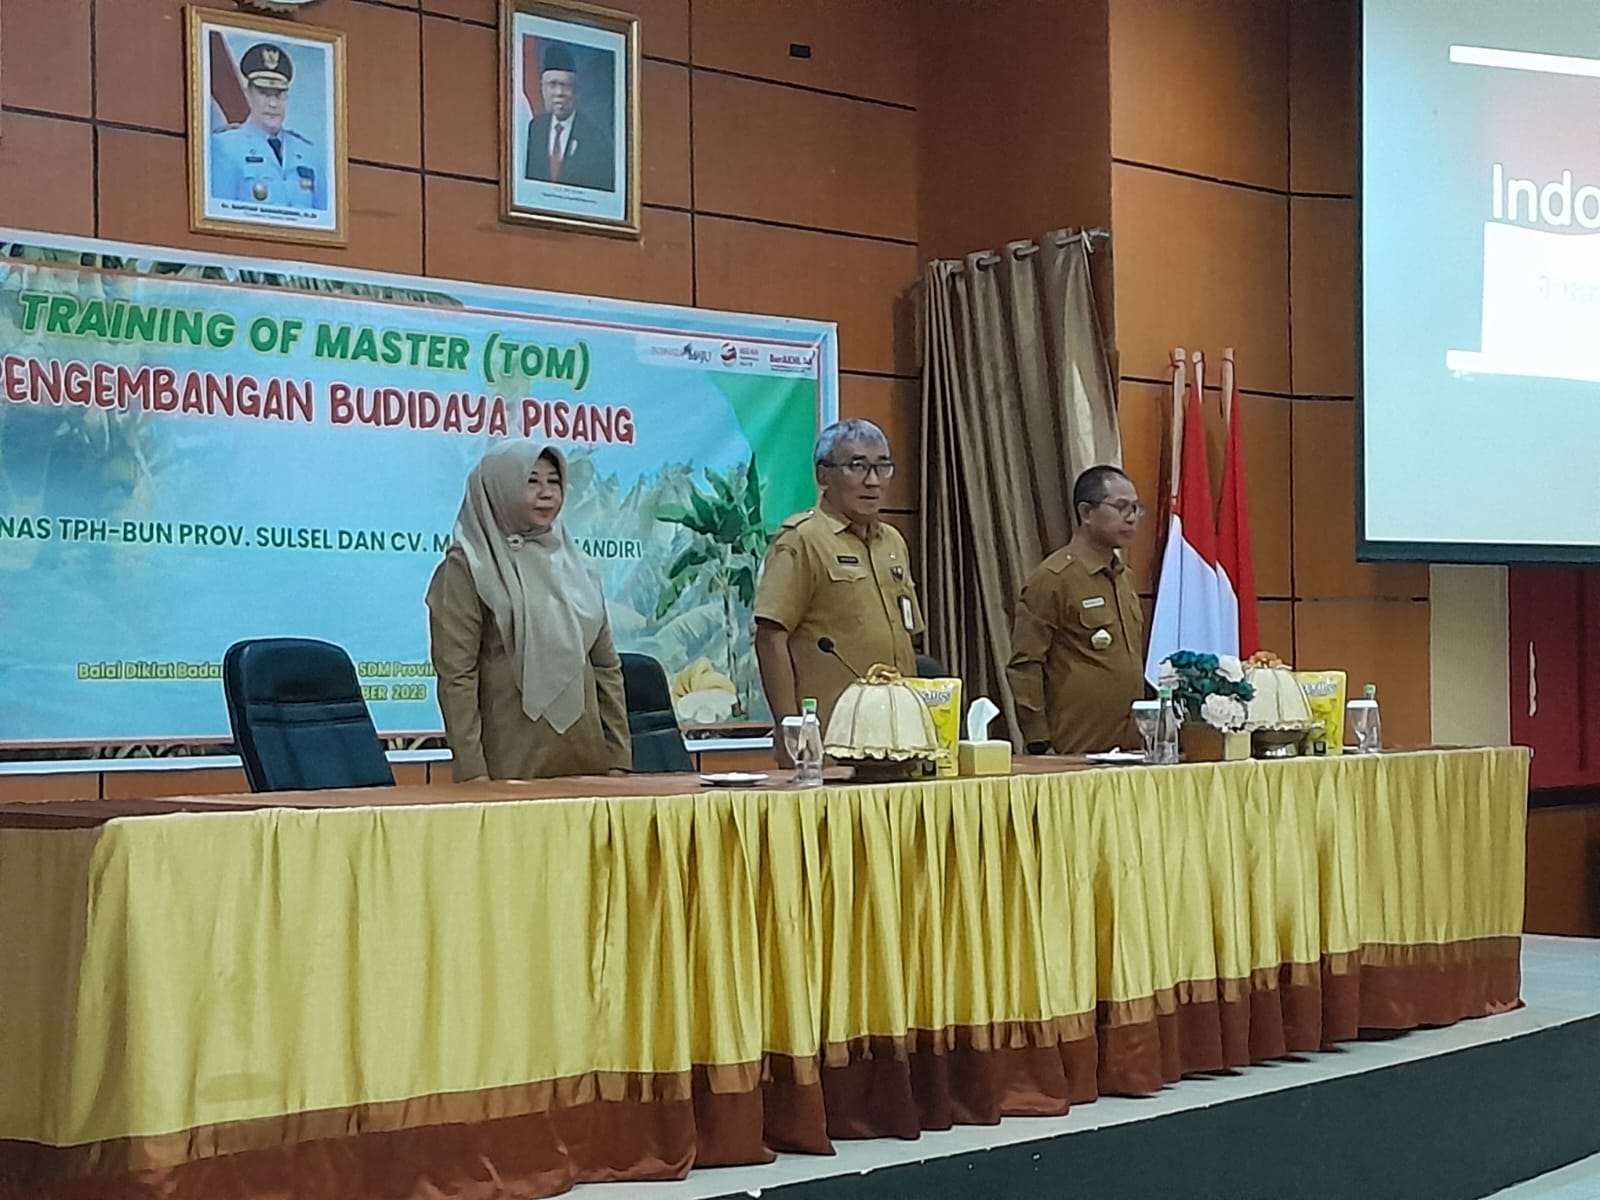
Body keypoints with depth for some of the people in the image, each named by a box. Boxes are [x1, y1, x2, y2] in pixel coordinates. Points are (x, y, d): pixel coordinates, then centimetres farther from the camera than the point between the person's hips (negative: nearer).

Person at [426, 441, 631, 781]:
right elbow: (455, 676, -8)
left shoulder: (574, 564, 16)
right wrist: (471, 772, -16)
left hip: (585, 759, 5)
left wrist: (619, 758, 9)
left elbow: (607, 667, 17)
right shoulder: (466, 568, -1)